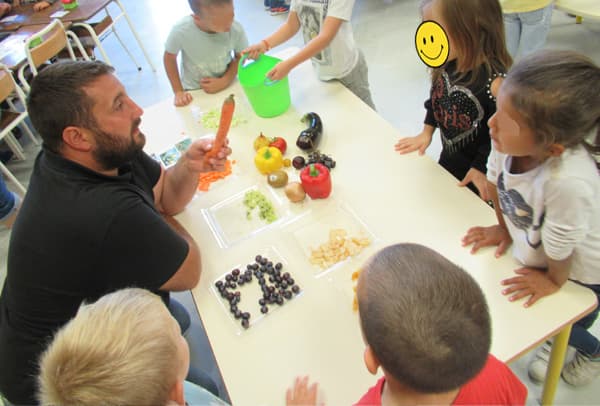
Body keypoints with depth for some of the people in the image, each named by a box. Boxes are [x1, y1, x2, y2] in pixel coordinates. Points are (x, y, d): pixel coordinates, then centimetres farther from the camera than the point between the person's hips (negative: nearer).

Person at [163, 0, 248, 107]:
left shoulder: (236, 29, -24)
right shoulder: (181, 30, -27)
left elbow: (240, 57, -5)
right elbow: (169, 57, -8)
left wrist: (224, 81, -19)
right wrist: (178, 91, -8)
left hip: (227, 86, 2)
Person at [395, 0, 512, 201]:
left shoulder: (494, 82, -34)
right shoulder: (446, 64, -14)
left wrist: (482, 168, -16)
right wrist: (427, 132, 8)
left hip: (477, 171, -6)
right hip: (449, 158, 6)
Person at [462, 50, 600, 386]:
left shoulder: (569, 182, -46)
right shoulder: (508, 140, -31)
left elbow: (559, 251, -27)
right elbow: (497, 183, -8)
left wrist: (554, 281, -9)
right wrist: (504, 228, 4)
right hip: (536, 252, 4)